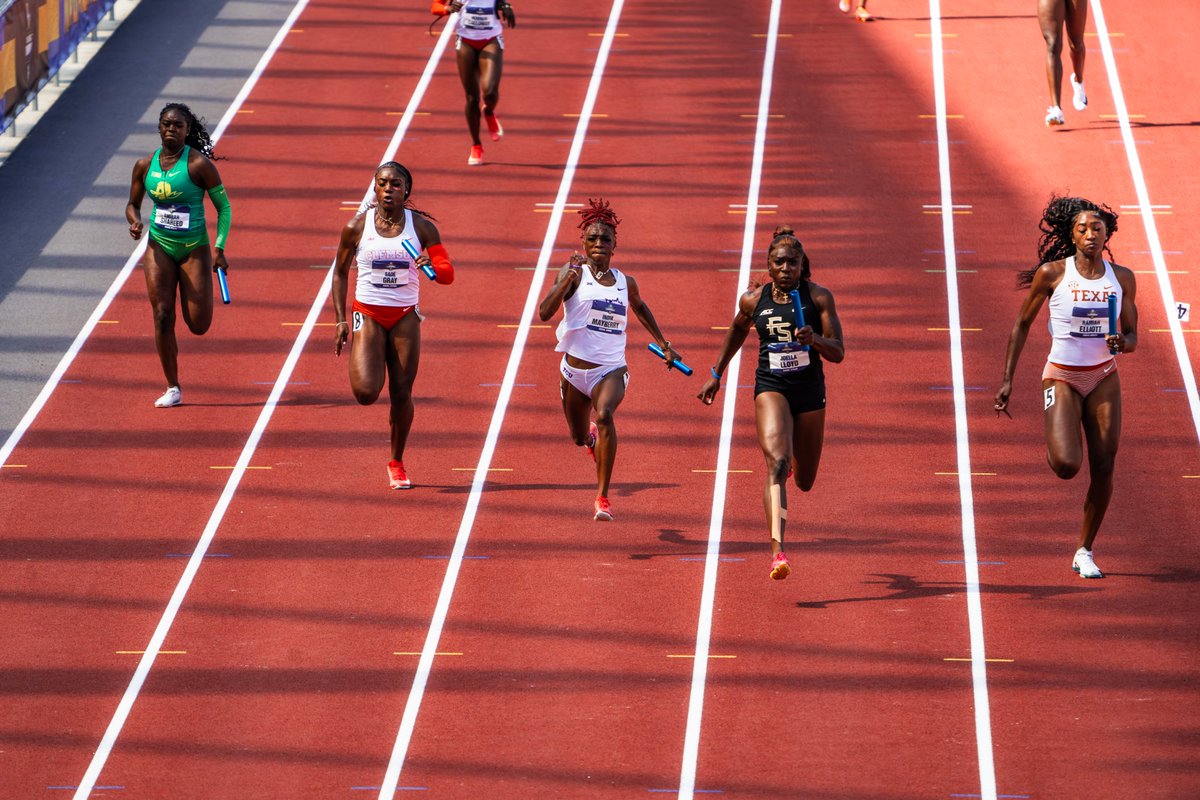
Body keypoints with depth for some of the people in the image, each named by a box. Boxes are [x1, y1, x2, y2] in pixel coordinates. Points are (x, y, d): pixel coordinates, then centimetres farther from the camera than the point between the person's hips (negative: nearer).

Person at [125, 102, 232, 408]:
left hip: (194, 248, -3)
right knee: (163, 316, -7)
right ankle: (173, 389, 3)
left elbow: (224, 207, -5)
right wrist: (135, 222, -9)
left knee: (199, 325, -4)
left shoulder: (199, 164, -10)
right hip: (159, 246, 3)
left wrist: (220, 250, -12)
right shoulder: (145, 165, 2)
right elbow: (133, 204, 15)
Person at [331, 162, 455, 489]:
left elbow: (448, 274, -2)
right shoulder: (357, 226, -4)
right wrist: (339, 321, 1)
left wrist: (433, 266, -27)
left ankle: (397, 463, 20)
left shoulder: (421, 226, -2)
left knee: (402, 394, 2)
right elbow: (340, 273, 7)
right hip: (368, 314, -1)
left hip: (405, 317, 1)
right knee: (366, 392, -17)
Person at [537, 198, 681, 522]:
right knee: (579, 439, 16)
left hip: (611, 370, 0)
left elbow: (640, 307, 29)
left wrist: (664, 344, 30)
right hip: (575, 369, 0)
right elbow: (544, 313, -20)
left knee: (604, 414, -31)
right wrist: (568, 277, -30)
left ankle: (603, 497, -29)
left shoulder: (625, 283, 5)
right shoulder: (575, 273, -6)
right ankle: (592, 435, 58)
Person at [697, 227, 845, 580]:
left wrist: (814, 340, -29)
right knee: (776, 464, -25)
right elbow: (737, 331, 20)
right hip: (770, 387, -1)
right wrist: (716, 374, 21)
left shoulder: (819, 297, -7)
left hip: (810, 390, 1)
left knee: (805, 482, 16)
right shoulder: (754, 300, -3)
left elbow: (838, 352, -8)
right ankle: (778, 552, -35)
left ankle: (796, 457, 57)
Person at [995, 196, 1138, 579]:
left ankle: (1084, 552, 14)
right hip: (1062, 377, -3)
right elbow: (1022, 324, 1)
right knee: (1066, 466, -20)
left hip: (1103, 378, 3)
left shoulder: (1122, 278, 0)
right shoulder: (1052, 273, -9)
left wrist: (1121, 343, -18)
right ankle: (1054, 445, 18)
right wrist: (1007, 379, -2)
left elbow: (1132, 338, 7)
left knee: (1103, 469, -2)